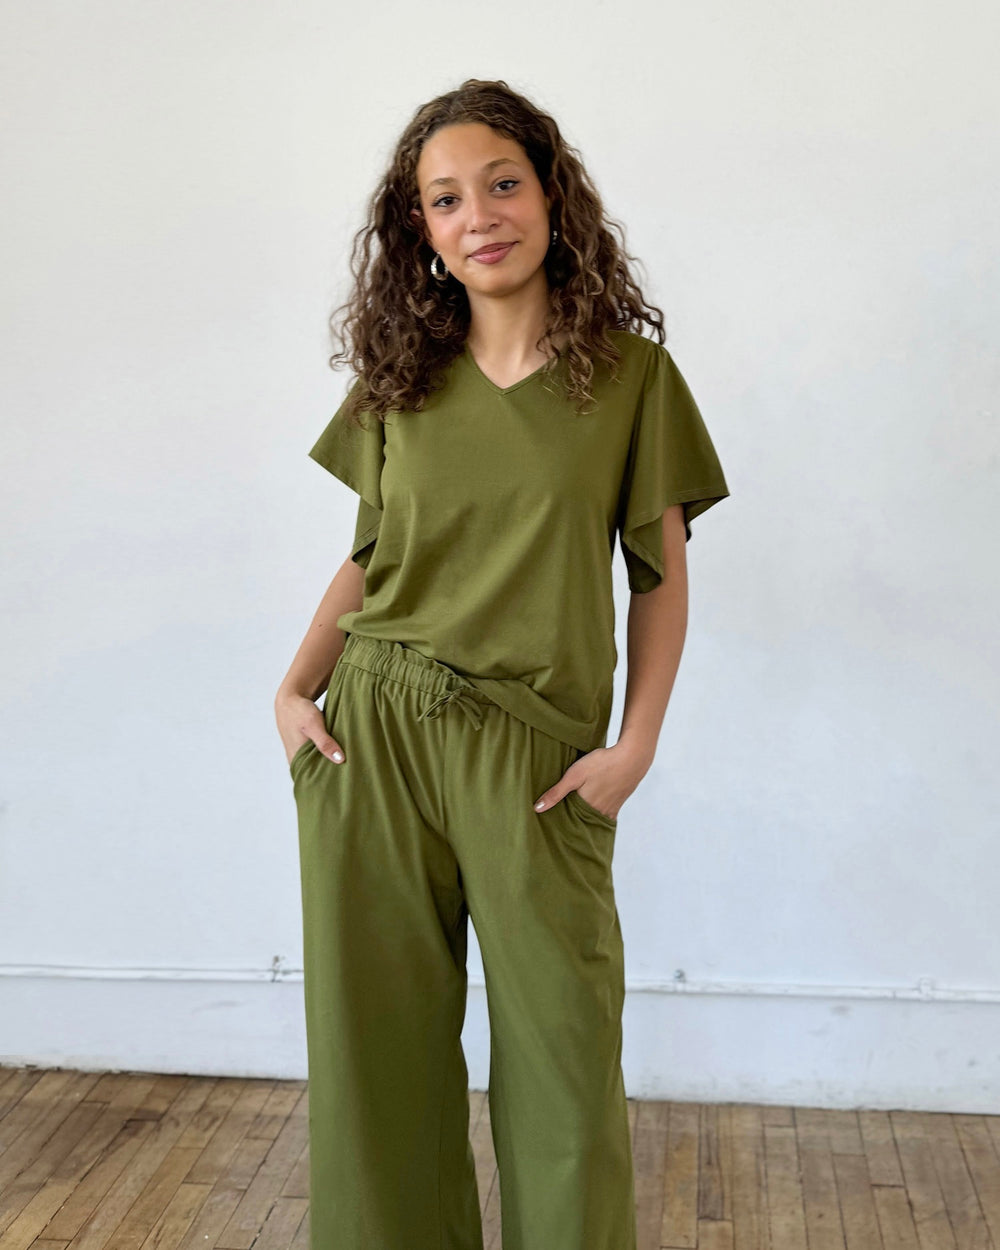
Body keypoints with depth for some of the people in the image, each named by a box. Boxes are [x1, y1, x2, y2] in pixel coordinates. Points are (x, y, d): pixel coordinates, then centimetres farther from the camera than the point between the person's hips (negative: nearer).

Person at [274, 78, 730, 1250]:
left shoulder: (630, 374, 1)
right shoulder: (400, 381, 8)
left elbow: (661, 574, 3)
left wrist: (636, 743, -6)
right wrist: (293, 688, 3)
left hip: (534, 755, -2)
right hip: (370, 733, 3)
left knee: (564, 1057, 2)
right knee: (379, 1045, 9)